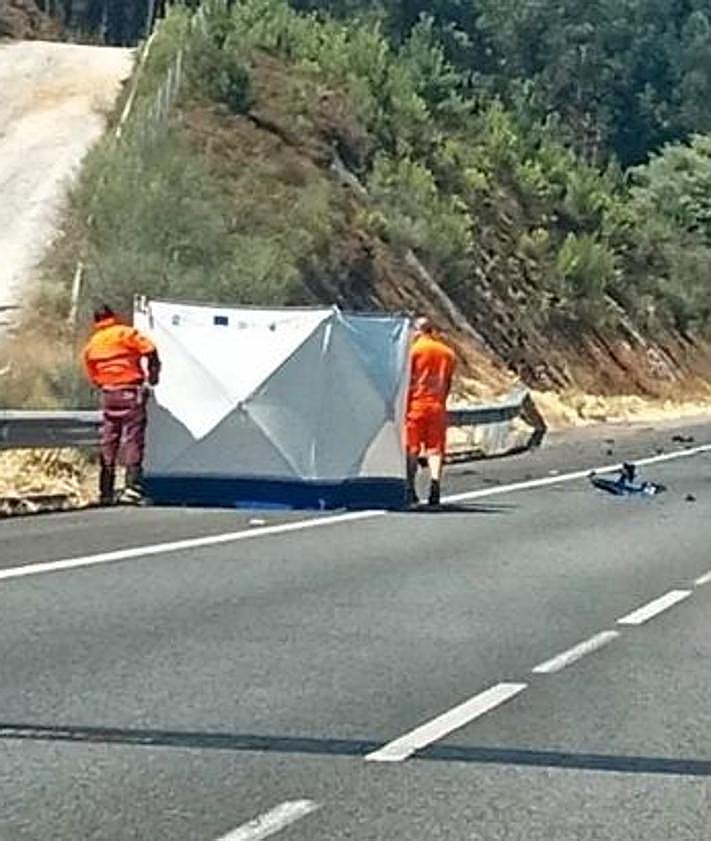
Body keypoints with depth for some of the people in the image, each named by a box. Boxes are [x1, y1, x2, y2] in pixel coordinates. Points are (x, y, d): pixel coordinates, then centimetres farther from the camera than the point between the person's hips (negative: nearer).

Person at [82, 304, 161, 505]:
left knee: (108, 443, 11)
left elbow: (93, 376, 13)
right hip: (131, 393, -5)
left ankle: (105, 492, 12)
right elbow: (149, 349, -15)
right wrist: (153, 373, -1)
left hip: (108, 395, 5)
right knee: (133, 439, -6)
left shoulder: (91, 345, 12)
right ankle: (132, 486, -16)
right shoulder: (124, 333, -6)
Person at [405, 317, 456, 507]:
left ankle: (410, 489, 1)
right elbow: (448, 384, 13)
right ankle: (435, 483, -14)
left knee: (412, 448, 3)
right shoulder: (448, 353, 10)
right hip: (437, 406, 3)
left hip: (416, 404, -3)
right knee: (435, 448, 4)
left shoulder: (414, 350, -4)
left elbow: (407, 380, -7)